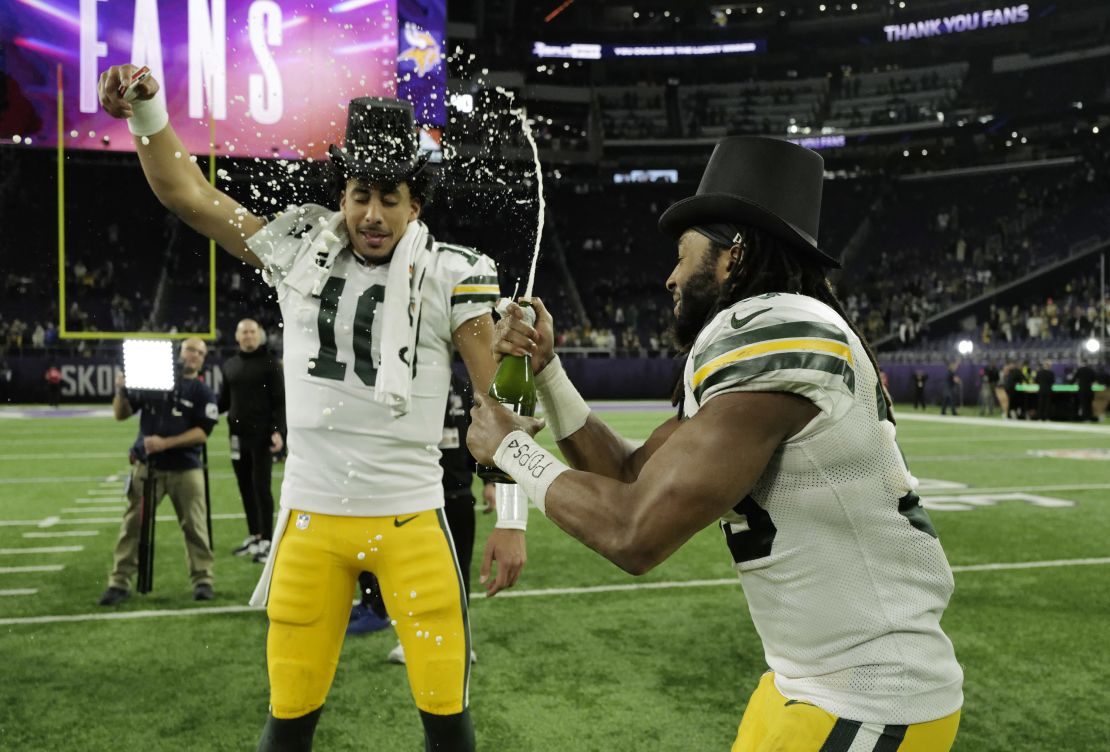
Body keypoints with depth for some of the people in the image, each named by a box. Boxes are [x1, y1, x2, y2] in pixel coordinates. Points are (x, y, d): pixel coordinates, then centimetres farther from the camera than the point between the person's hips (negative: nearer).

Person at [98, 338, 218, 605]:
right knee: (132, 524, 2)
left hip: (185, 469, -1)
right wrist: (121, 392, -12)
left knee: (195, 525, 4)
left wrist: (165, 443, -18)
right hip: (147, 466, 1)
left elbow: (202, 432, -9)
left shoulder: (202, 392, 1)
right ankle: (119, 582, 9)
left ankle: (202, 579, 16)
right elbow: (121, 415, 8)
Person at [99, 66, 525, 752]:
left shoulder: (450, 276, -4)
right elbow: (190, 195, 12)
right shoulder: (301, 251, 4)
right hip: (311, 517, 2)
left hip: (411, 519, -2)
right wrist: (147, 113, 0)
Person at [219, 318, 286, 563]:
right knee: (245, 487, 9)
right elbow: (224, 400, 16)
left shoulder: (270, 363, -2)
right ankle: (253, 536, 20)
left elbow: (280, 401, -7)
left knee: (261, 486, -6)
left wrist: (278, 431, -18)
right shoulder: (229, 365, 13)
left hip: (262, 435, -5)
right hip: (238, 435, 5)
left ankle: (266, 540, -1)